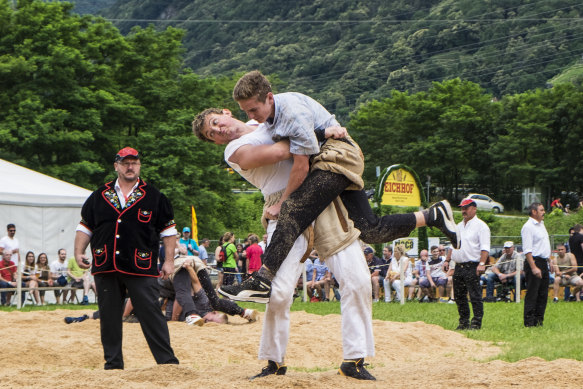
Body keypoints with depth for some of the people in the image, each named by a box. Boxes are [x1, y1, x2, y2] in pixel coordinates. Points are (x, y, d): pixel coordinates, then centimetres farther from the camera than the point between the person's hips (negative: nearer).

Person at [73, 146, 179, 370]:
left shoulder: (154, 197, 7)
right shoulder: (99, 197, 13)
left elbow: (168, 230, 8)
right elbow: (85, 227, 17)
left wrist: (169, 260, 1)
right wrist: (79, 253, 4)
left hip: (141, 268, -3)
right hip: (105, 268, 3)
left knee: (151, 314, -7)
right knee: (109, 317, 5)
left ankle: (167, 360, -4)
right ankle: (113, 364, 13)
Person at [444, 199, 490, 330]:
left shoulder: (480, 226, -5)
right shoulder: (458, 226, 20)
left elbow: (485, 248, -13)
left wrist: (482, 263, -24)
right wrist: (447, 260, 14)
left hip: (472, 267, -8)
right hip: (458, 267, 8)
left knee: (475, 296, -7)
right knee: (459, 297, 10)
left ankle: (476, 323, -4)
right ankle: (464, 323, 17)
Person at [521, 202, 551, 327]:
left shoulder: (541, 224, 17)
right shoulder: (528, 227, -12)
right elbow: (527, 250, -18)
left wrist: (550, 261, 21)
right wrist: (534, 267, -23)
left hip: (544, 263, 9)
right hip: (534, 262, -9)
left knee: (543, 294, 10)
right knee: (532, 294, -7)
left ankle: (539, 320, 16)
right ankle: (529, 322, -4)